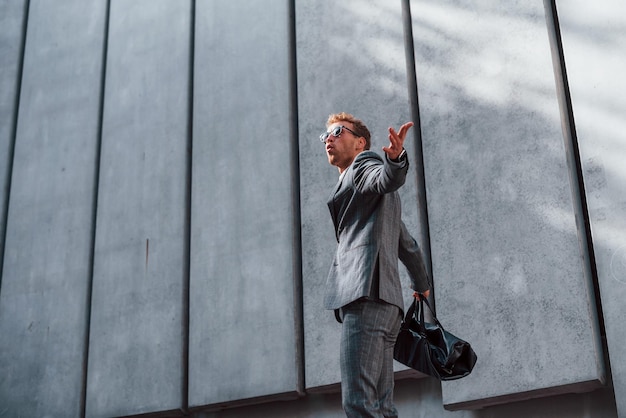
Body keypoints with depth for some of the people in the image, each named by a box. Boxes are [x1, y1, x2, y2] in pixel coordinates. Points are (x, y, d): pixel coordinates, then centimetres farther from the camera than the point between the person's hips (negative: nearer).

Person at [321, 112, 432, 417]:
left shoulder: (365, 163, 7)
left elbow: (388, 178, -17)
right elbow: (408, 245, 41)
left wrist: (395, 159, -38)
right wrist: (422, 284, 55)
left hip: (366, 292, -9)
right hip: (386, 300, 9)